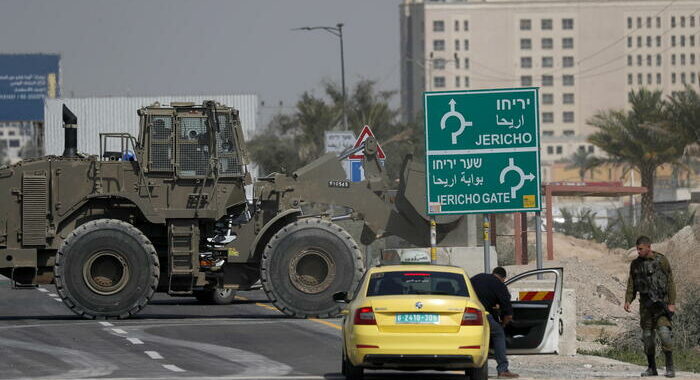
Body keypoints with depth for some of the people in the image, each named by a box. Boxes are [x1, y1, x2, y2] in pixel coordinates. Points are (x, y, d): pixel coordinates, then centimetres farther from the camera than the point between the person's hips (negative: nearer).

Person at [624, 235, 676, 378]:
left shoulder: (661, 260, -5)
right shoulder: (635, 264, 7)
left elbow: (670, 282, -5)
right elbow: (631, 284, 11)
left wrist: (672, 303, -11)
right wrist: (628, 300, -4)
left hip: (661, 302, -5)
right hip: (645, 303, 5)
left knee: (664, 331, -17)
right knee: (647, 335, 4)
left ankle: (670, 367, -12)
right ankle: (652, 368, 13)